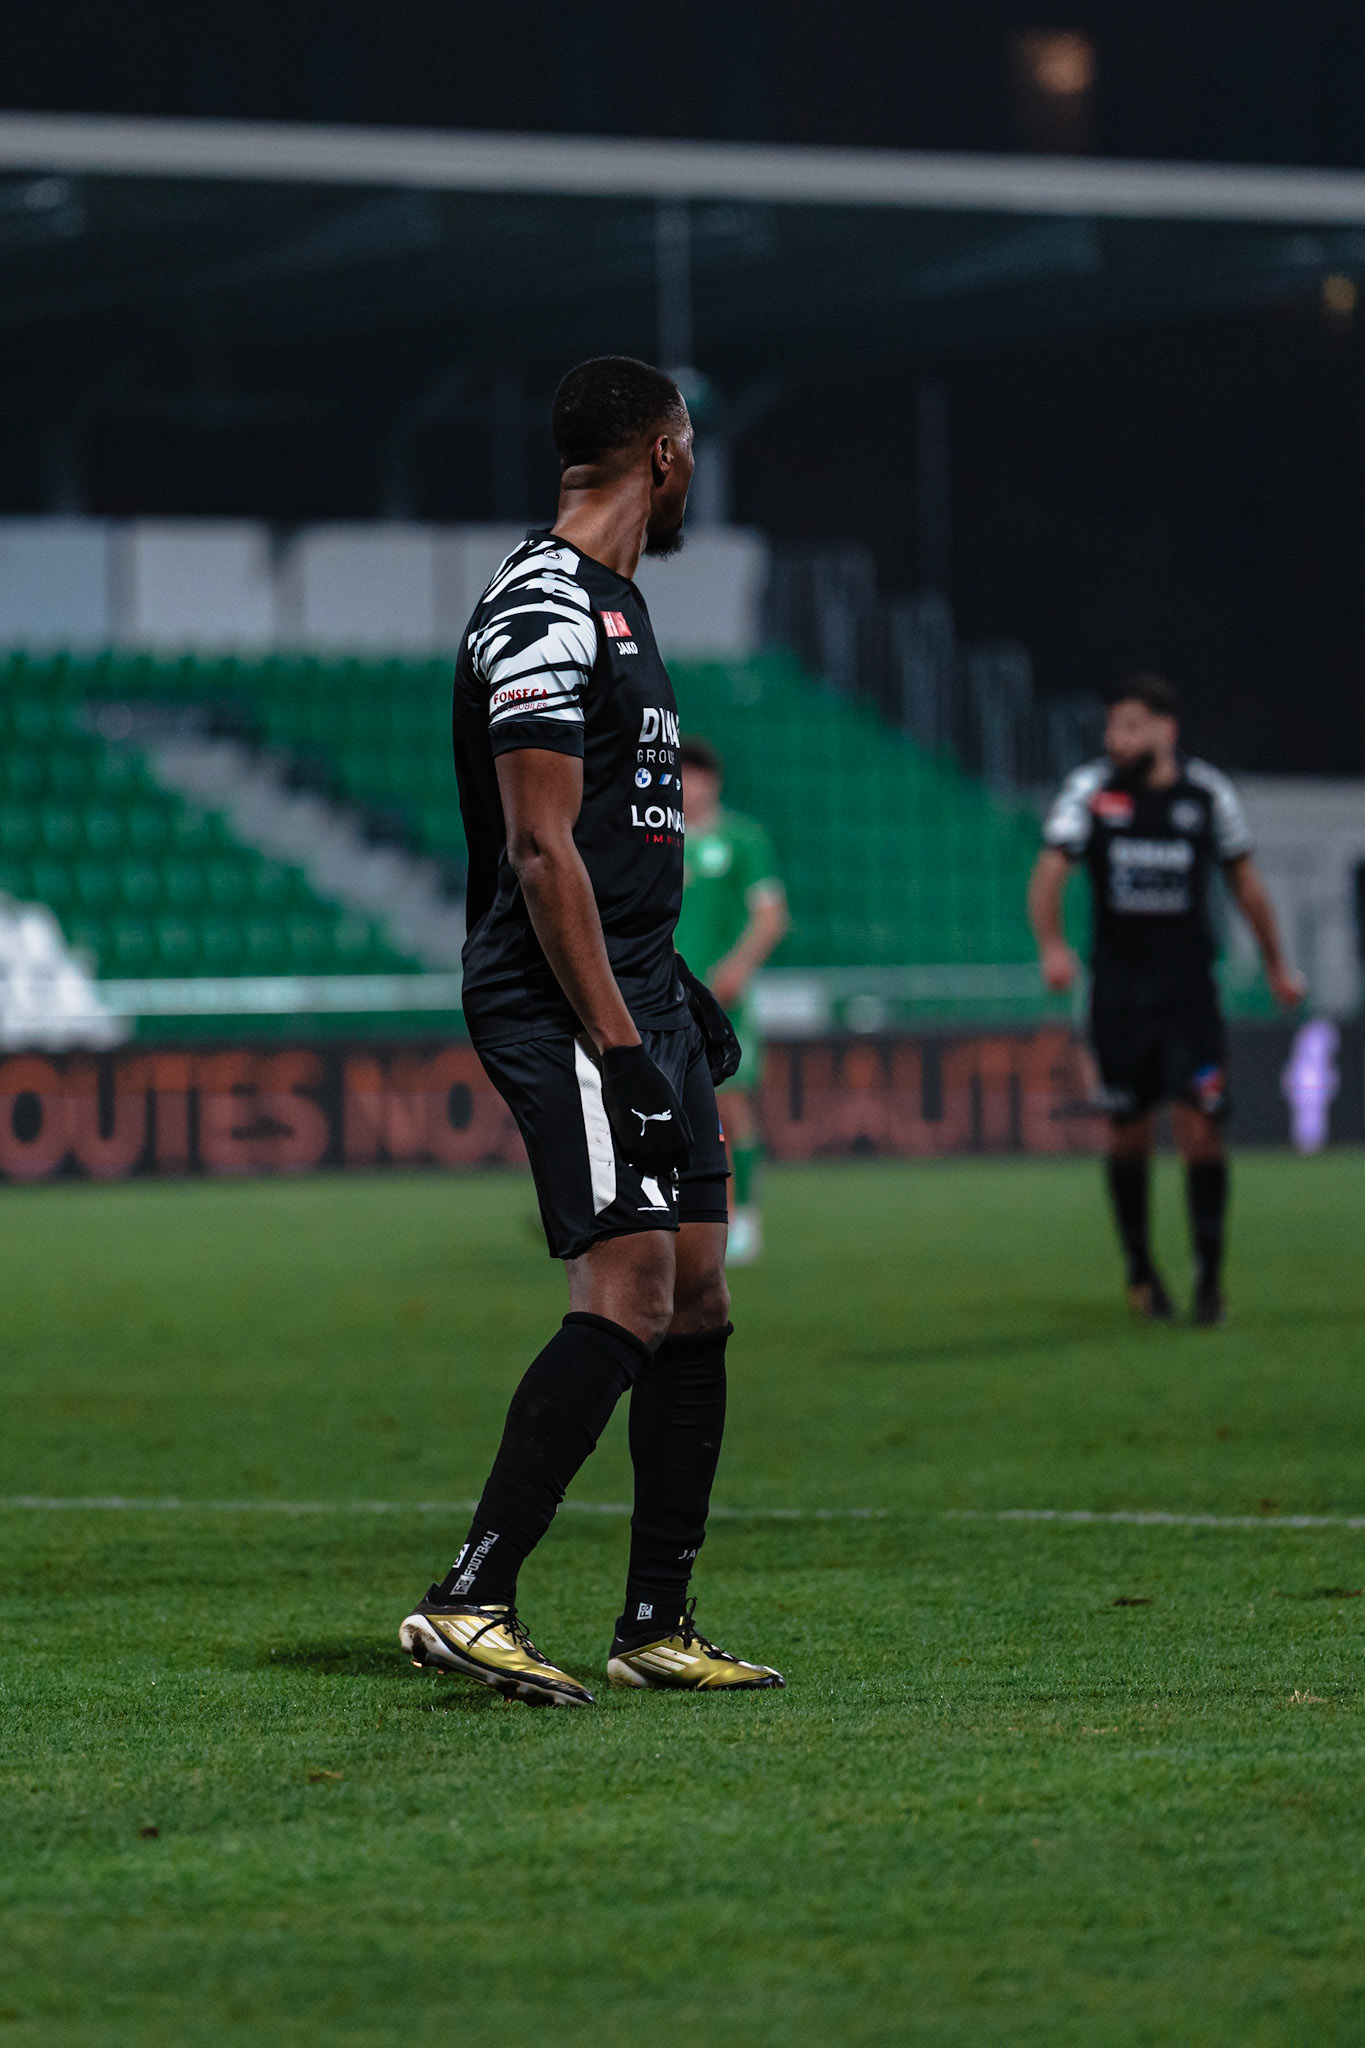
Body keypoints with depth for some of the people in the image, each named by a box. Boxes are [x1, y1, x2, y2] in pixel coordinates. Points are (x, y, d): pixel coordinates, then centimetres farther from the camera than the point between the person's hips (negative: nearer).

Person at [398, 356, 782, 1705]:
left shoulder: (608, 604, 19)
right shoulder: (545, 610, -14)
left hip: (635, 992, 10)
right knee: (630, 1292, -18)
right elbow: (540, 849, -19)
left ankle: (656, 1627, 13)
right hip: (568, 1004, -10)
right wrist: (618, 1046, -22)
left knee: (697, 1297, 8)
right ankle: (470, 1602, -18)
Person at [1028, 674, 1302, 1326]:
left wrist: (1277, 965, 20)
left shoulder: (1208, 794, 0)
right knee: (1129, 1132, 5)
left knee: (1200, 1126, -10)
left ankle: (1209, 1275, -3)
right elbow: (1049, 873, -12)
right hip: (1118, 990, 0)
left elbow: (1243, 880, 13)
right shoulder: (1089, 790, -4)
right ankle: (1141, 1272, 21)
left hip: (1189, 987, 0)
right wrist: (1052, 946, -30)